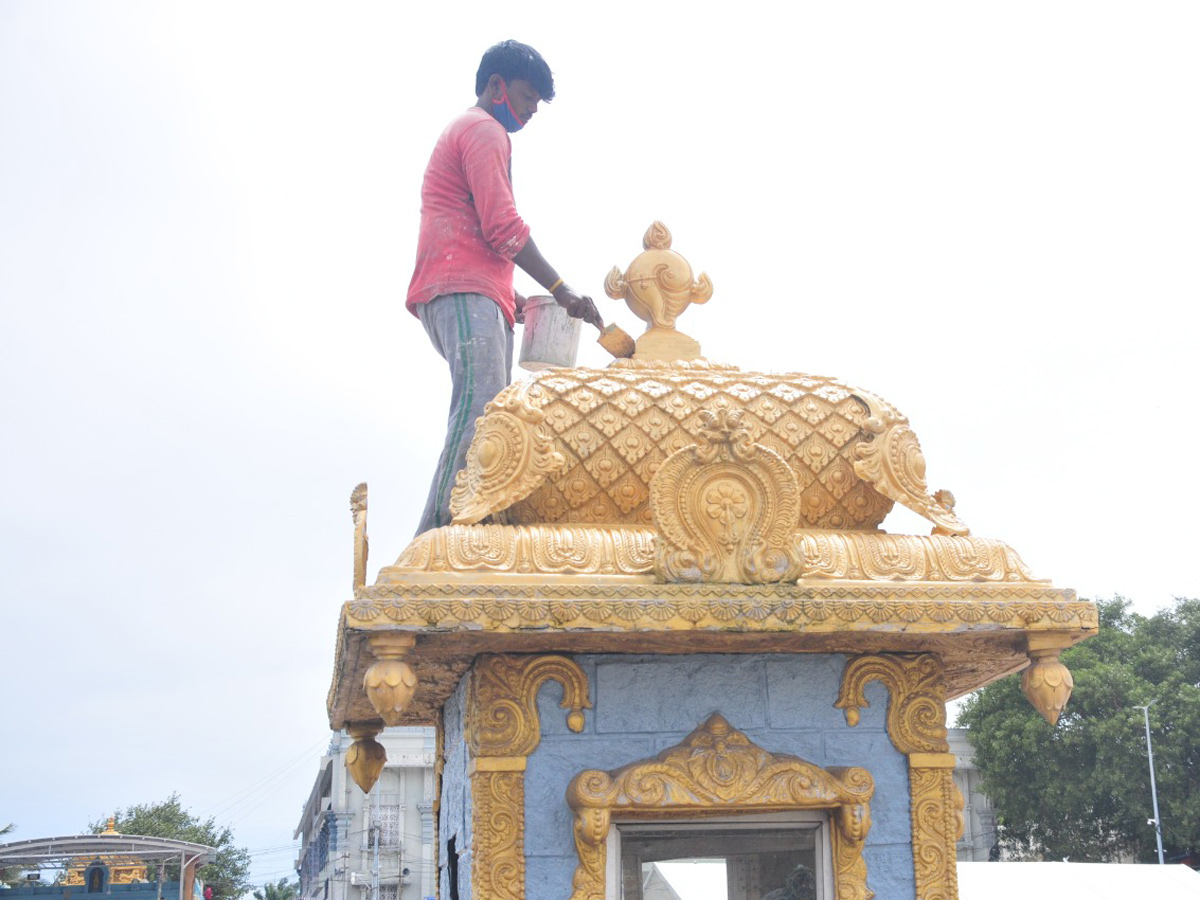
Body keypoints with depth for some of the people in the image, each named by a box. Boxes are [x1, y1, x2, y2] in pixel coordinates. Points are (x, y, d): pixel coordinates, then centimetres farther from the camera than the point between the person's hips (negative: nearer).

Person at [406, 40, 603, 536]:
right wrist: (561, 289, -6)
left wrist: (512, 297, 23)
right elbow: (503, 228, -12)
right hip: (466, 295, -10)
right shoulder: (484, 132, -1)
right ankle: (439, 535, -30)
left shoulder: (462, 132, 33)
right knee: (479, 416, -23)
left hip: (472, 296, 10)